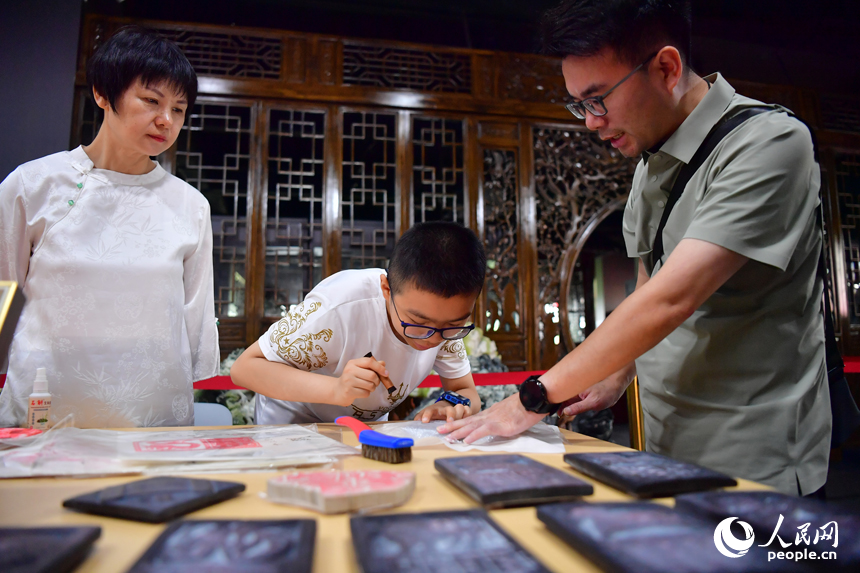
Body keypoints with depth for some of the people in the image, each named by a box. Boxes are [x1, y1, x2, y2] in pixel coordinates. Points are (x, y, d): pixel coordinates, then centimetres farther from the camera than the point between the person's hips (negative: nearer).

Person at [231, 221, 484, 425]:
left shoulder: (448, 314, -18)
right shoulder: (340, 309, -33)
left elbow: (466, 391, -8)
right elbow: (244, 368, -28)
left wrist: (454, 404, -30)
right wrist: (336, 390, -41)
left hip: (368, 426, 4)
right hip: (294, 424, -3)